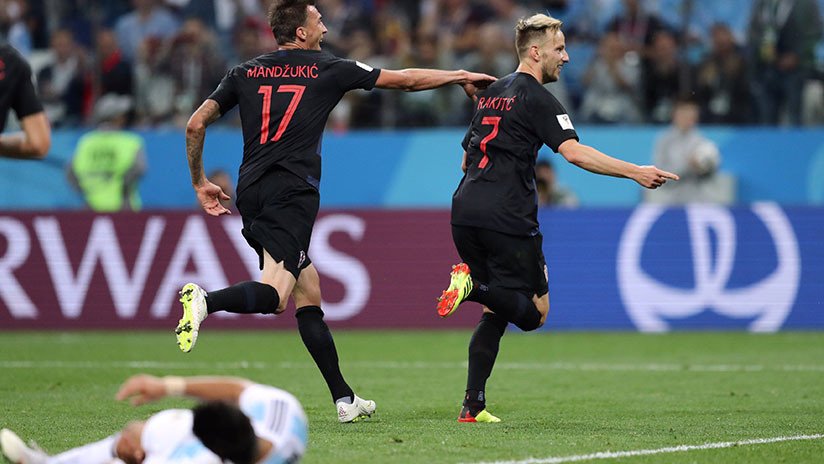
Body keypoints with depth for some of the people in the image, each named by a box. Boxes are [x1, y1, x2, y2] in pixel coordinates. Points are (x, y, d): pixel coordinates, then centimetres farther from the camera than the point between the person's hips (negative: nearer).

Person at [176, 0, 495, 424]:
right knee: (274, 295, -18)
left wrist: (200, 183, 22)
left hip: (250, 195, 6)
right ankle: (206, 300, -45)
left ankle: (344, 399, 11)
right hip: (292, 194, -6)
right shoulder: (328, 70, 6)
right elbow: (405, 80, 13)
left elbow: (195, 124, 11)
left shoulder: (245, 73, 15)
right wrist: (461, 76, 26)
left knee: (308, 292, 12)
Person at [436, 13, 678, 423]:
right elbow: (574, 152, -18)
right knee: (533, 312, 2)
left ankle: (473, 405, 5)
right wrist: (635, 173, -21)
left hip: (464, 212, 8)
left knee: (497, 311, 17)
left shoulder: (490, 94, 21)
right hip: (507, 220, -8)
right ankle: (474, 286, -23)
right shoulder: (537, 98, -5)